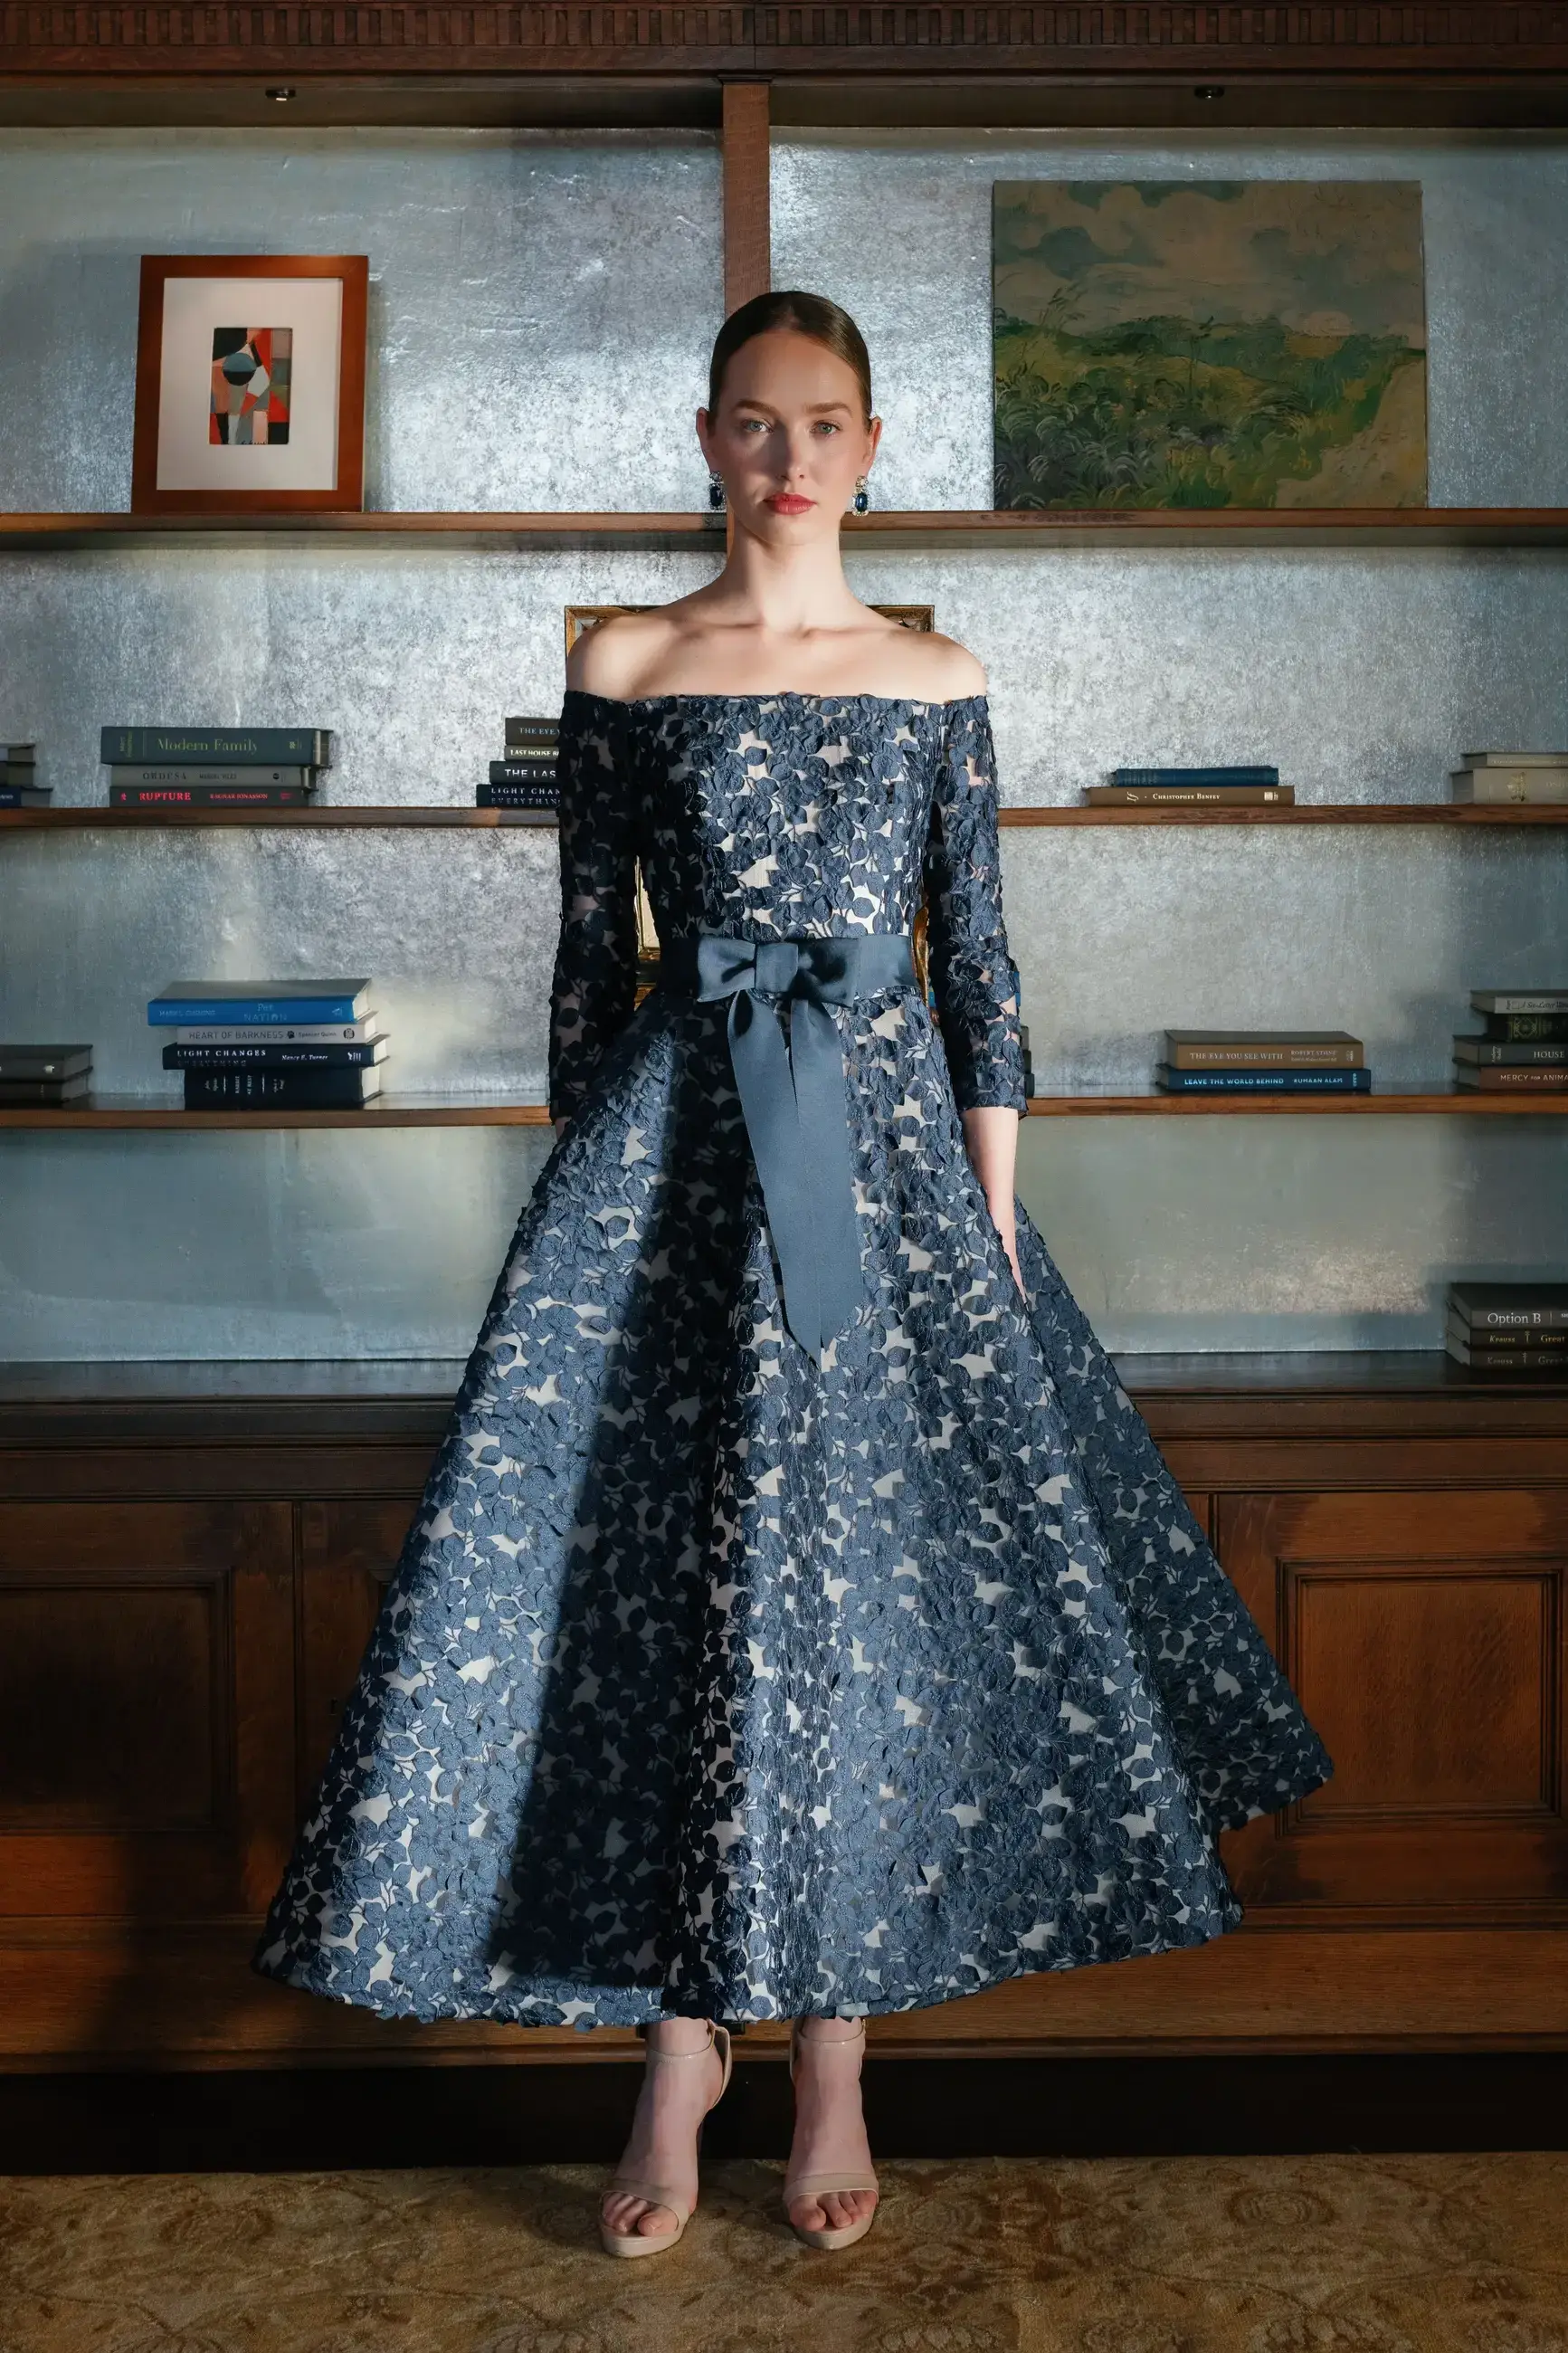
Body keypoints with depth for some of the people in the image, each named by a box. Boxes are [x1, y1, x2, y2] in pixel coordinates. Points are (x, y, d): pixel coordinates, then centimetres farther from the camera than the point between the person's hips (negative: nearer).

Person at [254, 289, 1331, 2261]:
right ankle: (680, 2049, 16)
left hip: (889, 1137, 1)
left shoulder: (937, 682, 7)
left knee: (879, 1584, 2)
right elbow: (589, 945, 6)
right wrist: (580, 1184, 3)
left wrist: (996, 1207, 1)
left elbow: (978, 956, 6)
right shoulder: (622, 670, 5)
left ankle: (833, 2059, 18)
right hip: (673, 1146, 0)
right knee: (659, 1570, 0)